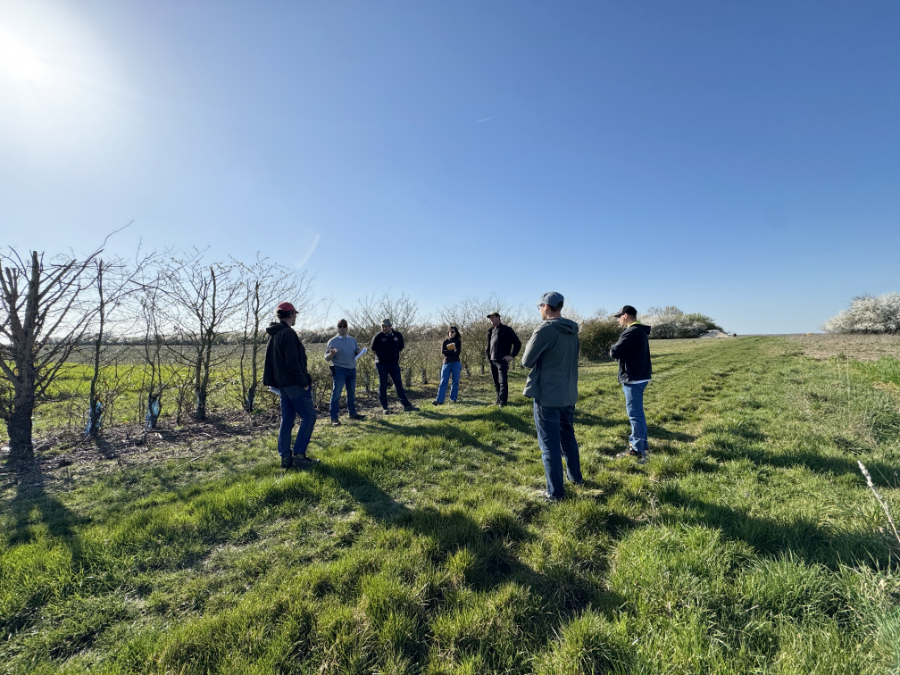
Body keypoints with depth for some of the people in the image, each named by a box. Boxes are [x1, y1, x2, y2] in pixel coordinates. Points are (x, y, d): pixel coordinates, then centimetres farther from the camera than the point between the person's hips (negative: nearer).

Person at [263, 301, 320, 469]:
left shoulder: (274, 335, 15)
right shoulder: (288, 333, -16)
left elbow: (269, 361, 19)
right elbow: (293, 362, -21)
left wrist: (270, 381, 23)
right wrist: (304, 382, -15)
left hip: (283, 384, 10)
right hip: (294, 384, -10)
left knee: (287, 420, 12)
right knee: (309, 417, -2)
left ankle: (285, 457, 15)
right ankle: (299, 455, -1)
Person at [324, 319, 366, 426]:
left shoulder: (352, 340, 11)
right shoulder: (332, 341, -3)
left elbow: (357, 353, 16)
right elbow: (327, 358, -5)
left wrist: (360, 351, -7)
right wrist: (332, 353, -27)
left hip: (352, 369, 5)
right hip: (339, 370, -5)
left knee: (351, 392, 15)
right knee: (336, 394, -5)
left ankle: (352, 413, 29)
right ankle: (334, 418, 1)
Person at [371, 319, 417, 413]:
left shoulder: (397, 335, 2)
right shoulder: (378, 337, -6)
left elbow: (401, 348, 15)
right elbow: (373, 350, 4)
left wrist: (395, 356, 9)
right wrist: (381, 356, 3)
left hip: (394, 364, 2)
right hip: (381, 364, -2)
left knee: (399, 384, 3)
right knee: (383, 385, 2)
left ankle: (406, 405, 6)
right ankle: (384, 407, 10)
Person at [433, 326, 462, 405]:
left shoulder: (458, 342, 9)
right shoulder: (445, 342, 11)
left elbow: (458, 352, -6)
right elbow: (442, 353, -3)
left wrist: (448, 352, -7)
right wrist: (453, 351, -7)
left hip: (456, 363, 0)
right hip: (447, 363, 0)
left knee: (456, 381, 1)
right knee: (443, 381, -6)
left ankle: (453, 398, 13)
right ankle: (439, 400, -12)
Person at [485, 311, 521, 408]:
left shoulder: (506, 330, -4)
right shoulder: (491, 331, 16)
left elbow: (518, 343, -6)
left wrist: (512, 356, -11)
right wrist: (488, 354, 16)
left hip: (502, 361, -7)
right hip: (492, 360, 7)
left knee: (503, 382, -8)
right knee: (496, 382, 13)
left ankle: (502, 402, -6)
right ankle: (498, 400, 22)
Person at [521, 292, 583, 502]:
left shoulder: (545, 330, -18)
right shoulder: (572, 332, 6)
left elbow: (527, 361, -12)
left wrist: (531, 343, 6)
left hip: (547, 396, -7)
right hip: (568, 394, 8)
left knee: (550, 444, 3)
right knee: (568, 437, 24)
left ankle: (556, 492, 11)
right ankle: (576, 477, 38)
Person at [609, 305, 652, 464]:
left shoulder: (632, 332, -19)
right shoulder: (641, 331, 15)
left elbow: (615, 352, -24)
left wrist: (612, 348, -3)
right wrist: (618, 349, 1)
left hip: (634, 379, -11)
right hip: (639, 376, 11)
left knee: (635, 414, -4)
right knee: (636, 413, 19)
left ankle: (639, 452, 2)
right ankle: (638, 445, 29)